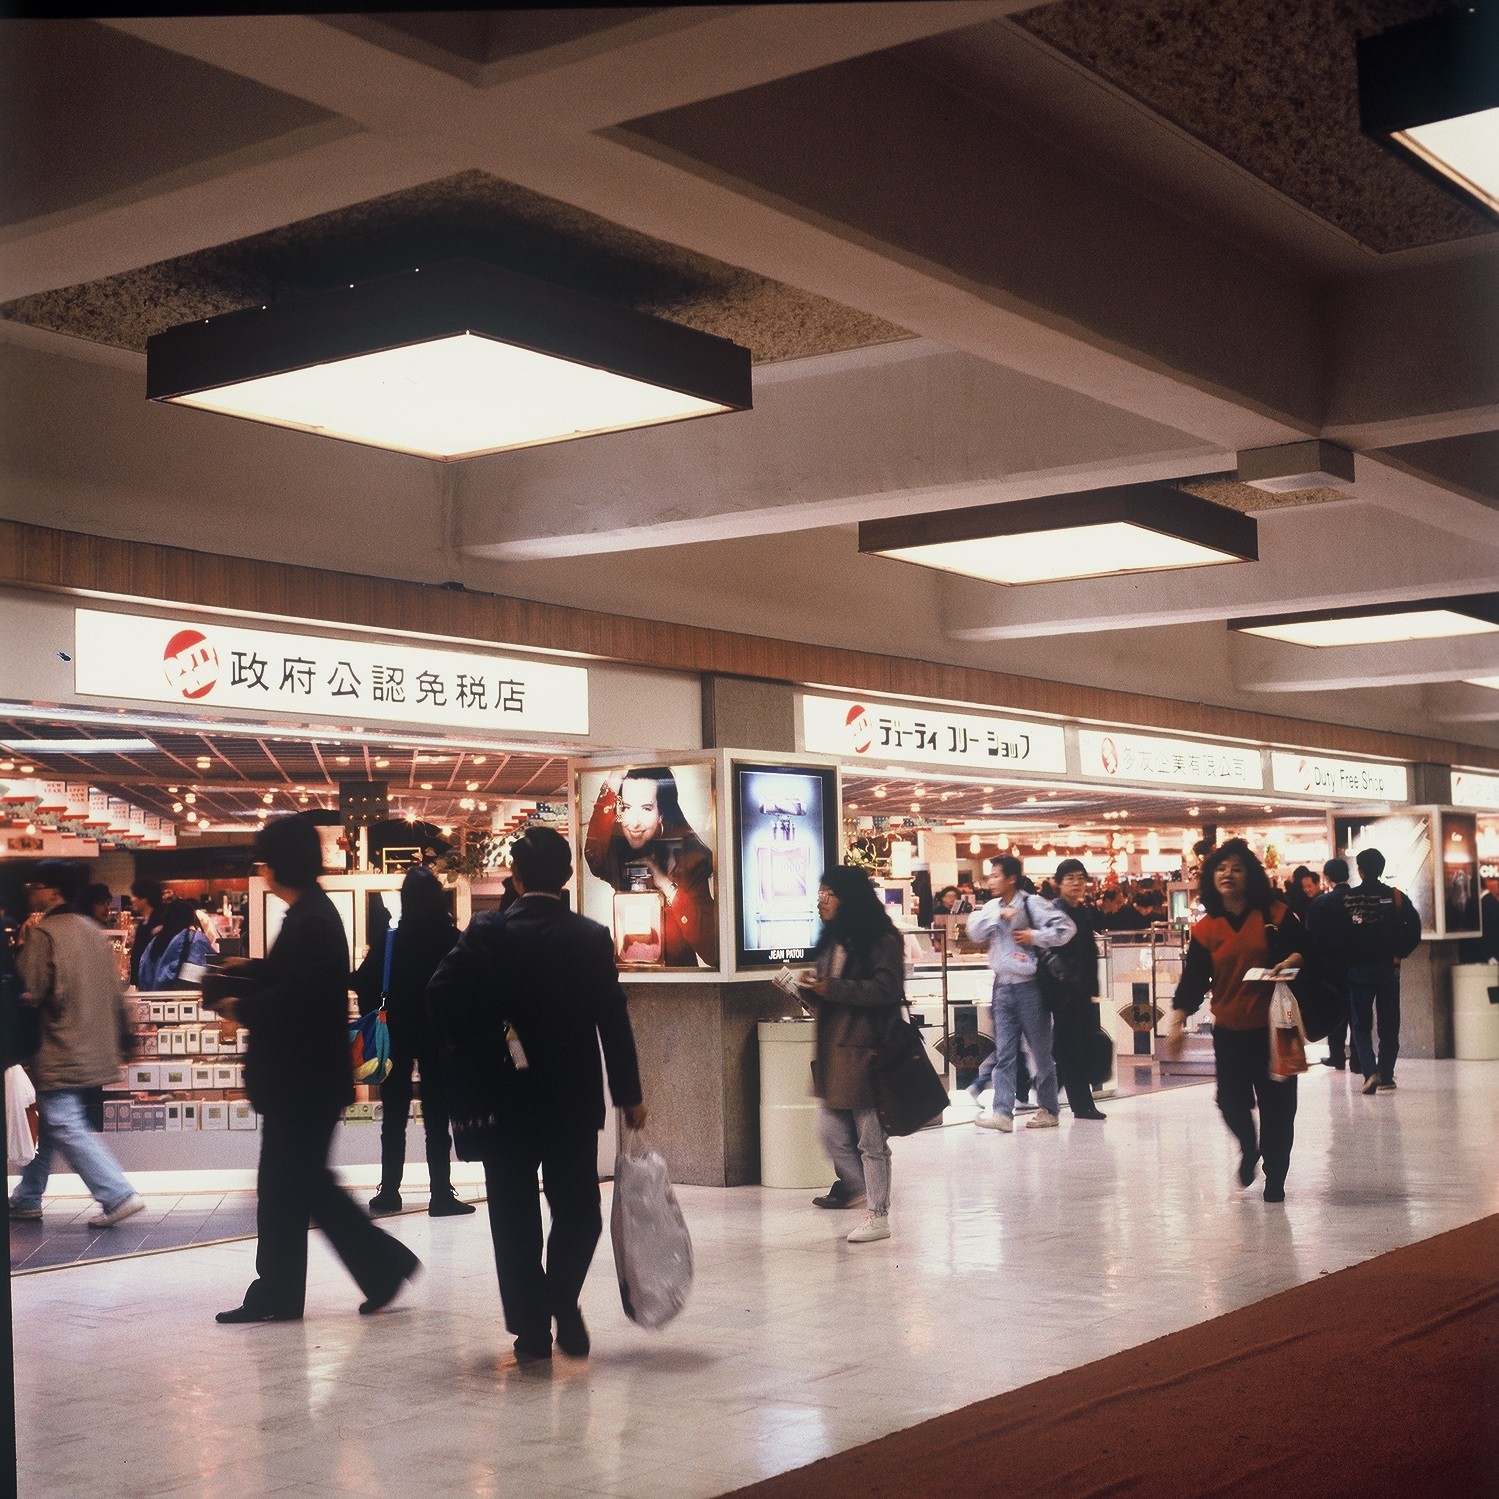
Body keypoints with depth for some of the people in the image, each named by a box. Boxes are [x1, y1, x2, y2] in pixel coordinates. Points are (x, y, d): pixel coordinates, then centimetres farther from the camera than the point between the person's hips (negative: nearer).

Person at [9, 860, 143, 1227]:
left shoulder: (43, 933, -13)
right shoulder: (94, 932, 11)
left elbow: (29, 991, -16)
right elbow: (116, 992, 14)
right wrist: (121, 1042, 20)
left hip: (59, 1057, -9)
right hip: (96, 1055, 9)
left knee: (66, 1130, -7)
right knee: (48, 1127, 17)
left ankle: (117, 1196, -14)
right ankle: (27, 1198, 26)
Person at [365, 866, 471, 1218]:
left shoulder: (390, 941, -8)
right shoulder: (452, 940, -10)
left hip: (398, 1034, 1)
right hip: (439, 1034, -1)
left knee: (394, 1117, 10)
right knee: (437, 1116, 5)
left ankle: (389, 1192, 12)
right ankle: (441, 1195, 4)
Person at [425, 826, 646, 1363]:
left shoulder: (487, 932, -6)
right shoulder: (591, 937, -4)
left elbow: (441, 997, -15)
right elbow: (614, 1021, -4)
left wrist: (471, 1053, -2)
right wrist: (630, 1095, 3)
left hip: (503, 1098, 0)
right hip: (574, 1097, 0)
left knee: (515, 1217, 9)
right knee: (578, 1209, 14)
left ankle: (531, 1329, 9)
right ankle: (563, 1297, -6)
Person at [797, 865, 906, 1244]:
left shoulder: (882, 940, -8)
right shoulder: (830, 941, 17)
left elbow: (886, 989, -19)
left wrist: (831, 988, -19)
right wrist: (809, 988, 0)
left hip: (865, 1049, -8)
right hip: (832, 1049, 8)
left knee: (870, 1135, -2)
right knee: (831, 1131, 7)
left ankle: (878, 1215, 7)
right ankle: (861, 1188, 28)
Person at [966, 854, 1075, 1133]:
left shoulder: (1032, 904, -8)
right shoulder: (991, 907, 10)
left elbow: (1066, 927, -14)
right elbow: (974, 932, -4)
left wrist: (1034, 936, -16)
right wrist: (999, 914, -14)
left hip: (1029, 987, -5)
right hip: (1002, 987, 5)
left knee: (1041, 1052, 6)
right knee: (1003, 1055, 0)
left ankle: (1047, 1110, 17)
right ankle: (1002, 1112, -3)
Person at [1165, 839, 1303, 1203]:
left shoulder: (1275, 914, -1)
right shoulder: (1205, 930, 3)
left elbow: (1305, 950, 4)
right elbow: (1193, 980, 0)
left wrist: (1292, 961, -19)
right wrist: (1177, 1022, -12)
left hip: (1273, 1026, -1)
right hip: (1229, 1031, 2)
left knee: (1277, 1105, 1)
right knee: (1231, 1101, -2)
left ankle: (1275, 1178, 18)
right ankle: (1249, 1150, 32)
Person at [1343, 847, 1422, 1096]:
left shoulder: (1347, 899, -5)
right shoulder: (1395, 896, -2)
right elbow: (1414, 926, -10)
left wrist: (1345, 960, 6)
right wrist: (1399, 954, -1)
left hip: (1357, 970, -1)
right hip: (1388, 969, 1)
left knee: (1361, 1025, 7)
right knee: (1388, 1025, 11)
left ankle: (1370, 1071, -11)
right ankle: (1386, 1078, 11)